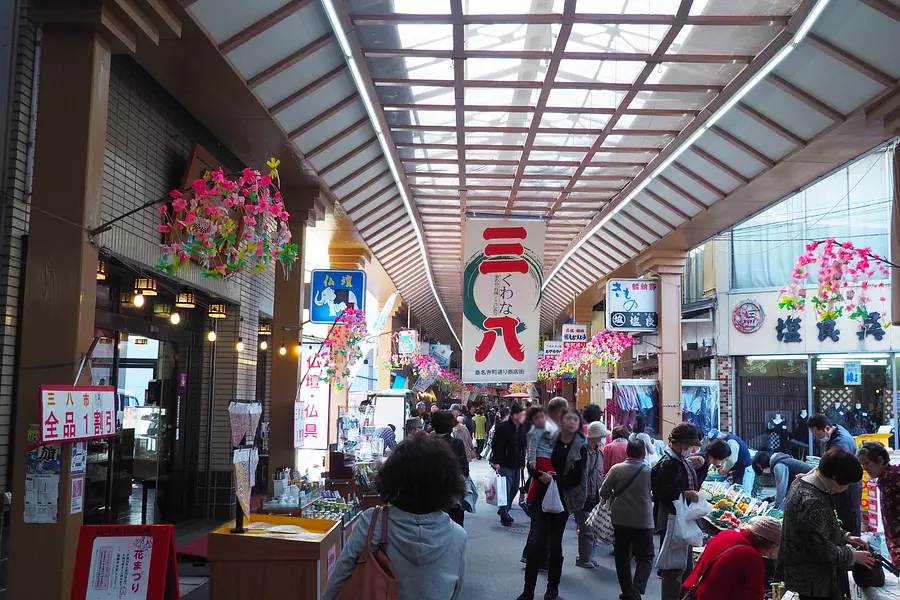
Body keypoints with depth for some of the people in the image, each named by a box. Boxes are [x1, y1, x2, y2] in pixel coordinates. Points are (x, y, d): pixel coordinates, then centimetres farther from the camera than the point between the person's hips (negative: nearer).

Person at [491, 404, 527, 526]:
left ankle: (503, 511, 31)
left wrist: (522, 461, 14)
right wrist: (496, 462, -16)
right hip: (504, 464, -7)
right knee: (505, 490, -6)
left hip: (516, 465, 7)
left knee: (514, 489, 13)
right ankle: (504, 516, 5)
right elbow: (496, 445, -13)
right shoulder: (503, 427, -13)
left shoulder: (521, 429, 9)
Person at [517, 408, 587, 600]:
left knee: (555, 544, 9)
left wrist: (553, 479, -19)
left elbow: (575, 479, -9)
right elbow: (532, 466, 1)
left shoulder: (581, 448, -4)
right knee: (536, 543, -6)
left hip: (563, 500, 0)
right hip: (542, 496, 1)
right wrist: (541, 475, -18)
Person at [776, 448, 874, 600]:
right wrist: (853, 556, -11)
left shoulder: (804, 484, 3)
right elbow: (823, 548, -25)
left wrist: (845, 537, 10)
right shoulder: (811, 501, -30)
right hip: (813, 580, -10)